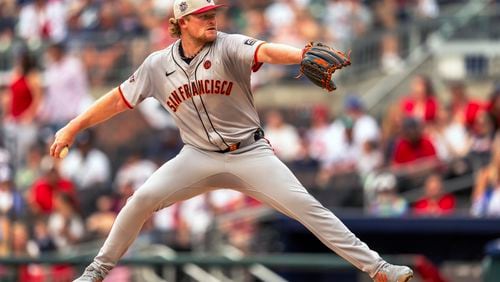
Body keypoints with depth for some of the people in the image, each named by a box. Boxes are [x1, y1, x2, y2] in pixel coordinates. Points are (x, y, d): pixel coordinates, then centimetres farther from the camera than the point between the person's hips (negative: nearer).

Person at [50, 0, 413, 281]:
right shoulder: (158, 65, -4)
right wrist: (72, 129, 4)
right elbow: (119, 100, 5)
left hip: (249, 153, -2)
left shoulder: (229, 47, -15)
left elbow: (266, 51, -35)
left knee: (306, 206, -12)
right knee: (143, 199, -13)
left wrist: (303, 56, -55)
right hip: (199, 156, 2)